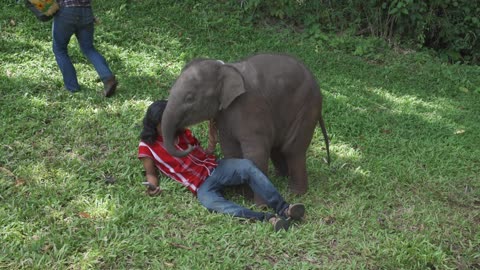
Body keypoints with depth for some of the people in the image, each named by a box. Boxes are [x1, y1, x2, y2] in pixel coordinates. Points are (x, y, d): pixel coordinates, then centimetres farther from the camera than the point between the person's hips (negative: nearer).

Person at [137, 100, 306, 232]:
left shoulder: (183, 134, 17)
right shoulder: (147, 146, 6)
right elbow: (151, 173, 11)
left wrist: (213, 138, 2)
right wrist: (153, 187, -11)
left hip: (215, 169, 4)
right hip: (201, 187, -4)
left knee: (246, 166, -28)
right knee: (210, 202, -40)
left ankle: (283, 208, -38)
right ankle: (267, 218, -52)